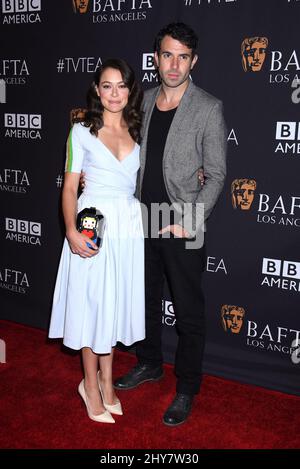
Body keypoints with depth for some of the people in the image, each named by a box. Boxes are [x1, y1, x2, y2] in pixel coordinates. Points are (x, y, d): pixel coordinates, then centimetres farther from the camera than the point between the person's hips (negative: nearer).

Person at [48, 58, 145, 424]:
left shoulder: (137, 131, 9)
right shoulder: (82, 131, -2)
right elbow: (70, 187, -5)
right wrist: (71, 231, -18)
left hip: (129, 225, 4)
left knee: (115, 303, 12)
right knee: (91, 303, 5)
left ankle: (106, 379, 29)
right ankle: (91, 384, 22)